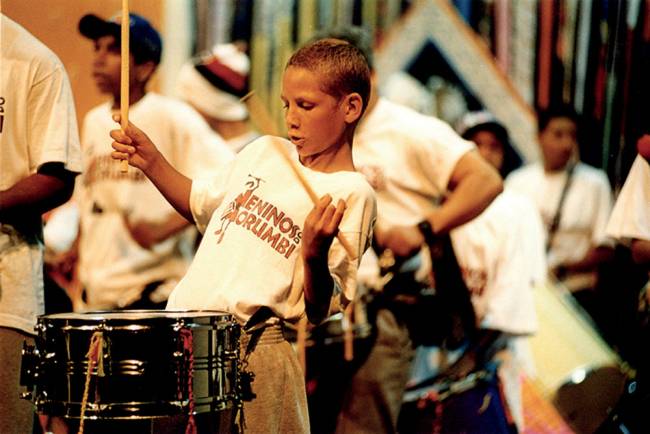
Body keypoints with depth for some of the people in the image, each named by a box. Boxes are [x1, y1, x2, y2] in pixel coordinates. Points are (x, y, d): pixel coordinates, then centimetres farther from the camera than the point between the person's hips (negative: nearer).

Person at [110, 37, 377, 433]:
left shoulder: (352, 195, -9)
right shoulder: (265, 152, 11)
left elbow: (321, 310, -11)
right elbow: (201, 204, 26)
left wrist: (314, 255, -30)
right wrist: (151, 161, 12)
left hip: (253, 348, -6)